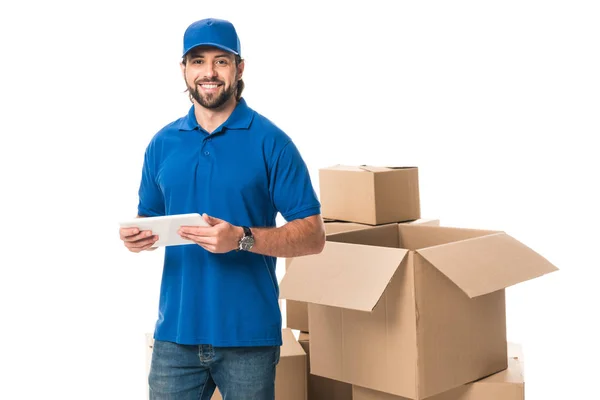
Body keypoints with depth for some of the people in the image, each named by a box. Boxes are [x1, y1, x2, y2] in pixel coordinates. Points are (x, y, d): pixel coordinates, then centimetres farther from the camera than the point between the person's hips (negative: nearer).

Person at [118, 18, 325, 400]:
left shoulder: (270, 142, -5)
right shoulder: (163, 143, 9)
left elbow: (313, 235, -7)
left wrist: (241, 238, -21)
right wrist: (135, 236, -5)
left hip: (248, 335, -3)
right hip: (176, 331, 3)